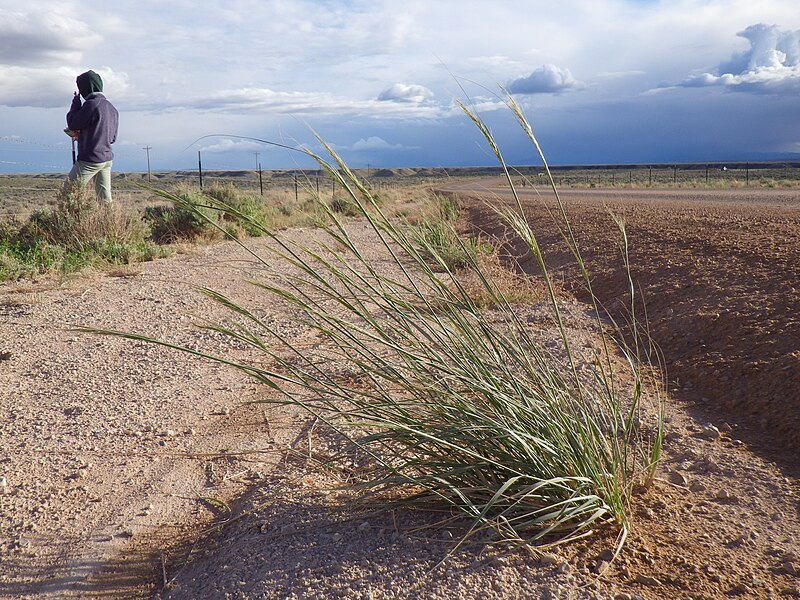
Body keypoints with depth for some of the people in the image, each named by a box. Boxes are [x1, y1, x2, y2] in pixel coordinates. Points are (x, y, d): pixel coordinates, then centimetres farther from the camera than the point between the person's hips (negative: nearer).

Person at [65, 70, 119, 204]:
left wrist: (76, 101, 6)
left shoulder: (91, 104, -14)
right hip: (107, 159, 8)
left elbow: (72, 124, -6)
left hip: (90, 159, -8)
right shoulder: (112, 108, 12)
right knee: (105, 199, 8)